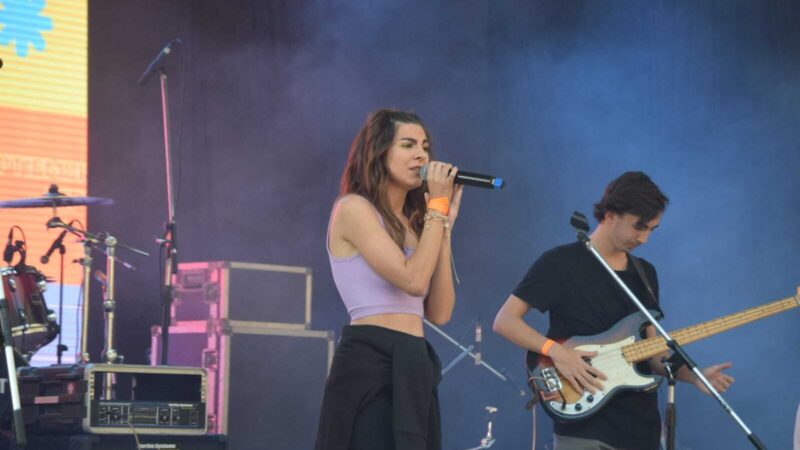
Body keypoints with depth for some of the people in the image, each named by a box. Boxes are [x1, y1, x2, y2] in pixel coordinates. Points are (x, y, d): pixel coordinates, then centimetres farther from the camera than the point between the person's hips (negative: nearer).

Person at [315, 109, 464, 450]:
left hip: (413, 369, 9)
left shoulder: (410, 223, 20)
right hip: (370, 362, -9)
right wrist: (437, 207, -7)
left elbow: (440, 312, 10)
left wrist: (445, 223, 9)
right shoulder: (354, 208, -5)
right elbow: (413, 279, -17)